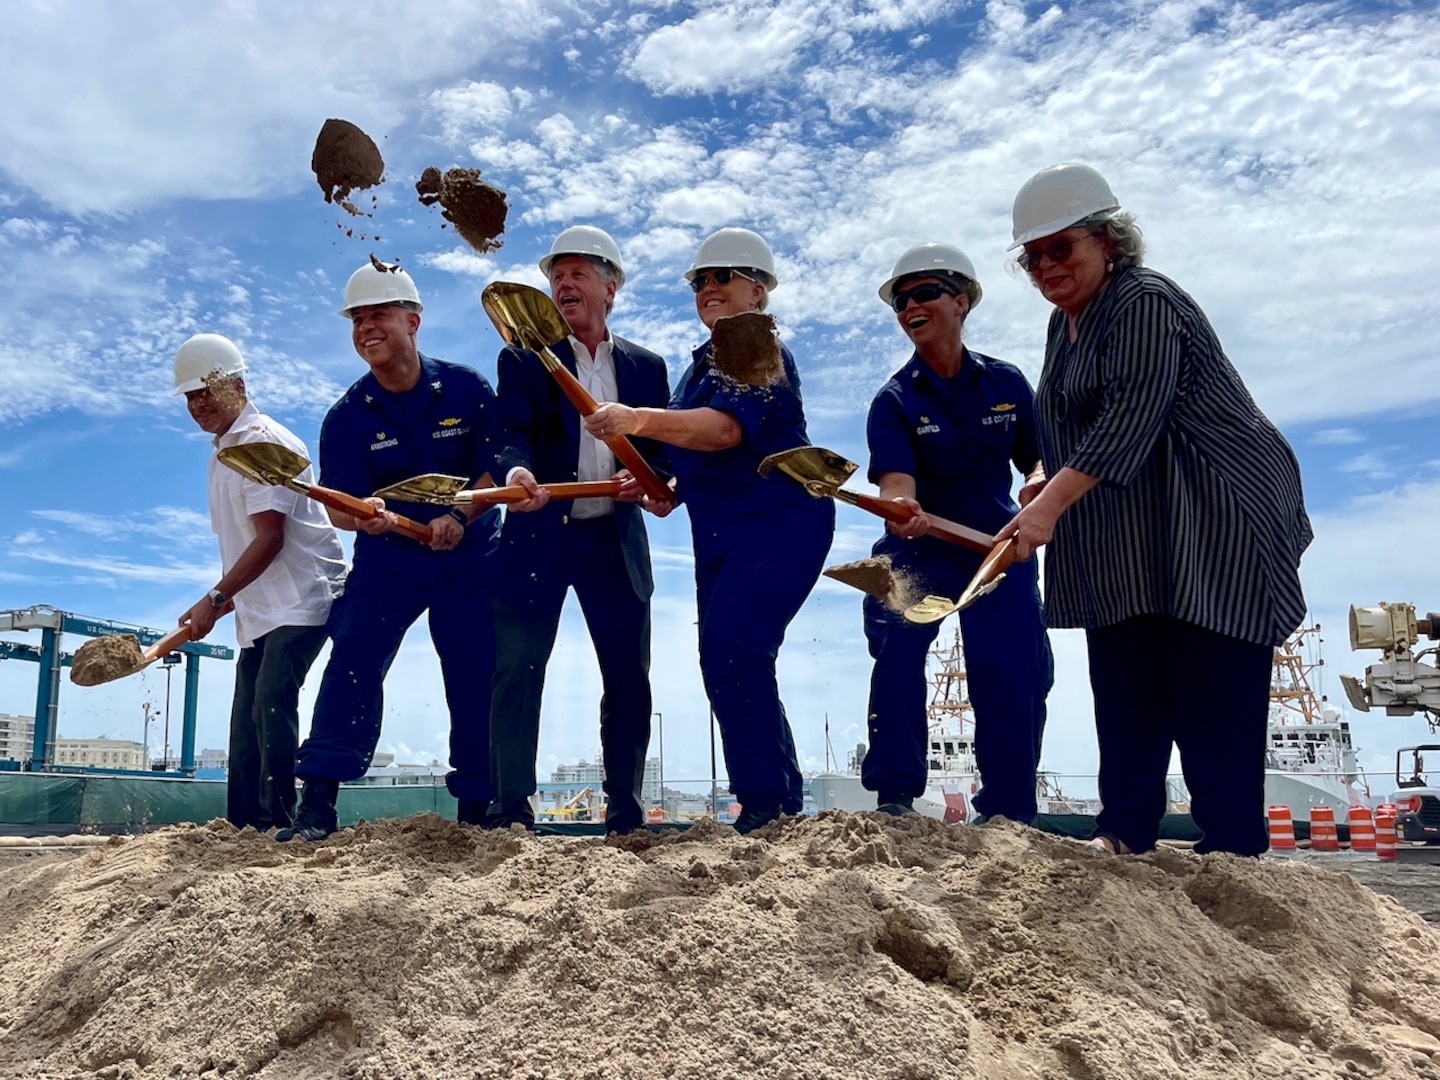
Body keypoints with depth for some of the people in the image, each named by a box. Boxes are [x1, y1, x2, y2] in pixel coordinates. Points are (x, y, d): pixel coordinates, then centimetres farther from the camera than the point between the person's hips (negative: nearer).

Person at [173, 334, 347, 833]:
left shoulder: (262, 440, -11)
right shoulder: (221, 452, 18)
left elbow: (270, 539, -17)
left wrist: (214, 599, -14)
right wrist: (222, 604, 13)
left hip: (301, 600, -10)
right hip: (258, 612, 10)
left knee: (272, 705, -19)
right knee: (245, 721, 9)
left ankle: (277, 822, -17)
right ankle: (241, 829, 15)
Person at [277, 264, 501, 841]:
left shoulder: (468, 389, -5)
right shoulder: (348, 416, -4)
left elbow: (500, 467, -6)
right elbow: (337, 504, -13)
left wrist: (459, 516, -22)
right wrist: (364, 515, -36)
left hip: (470, 560, 0)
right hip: (386, 561, 1)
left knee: (476, 681, 0)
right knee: (352, 660, -15)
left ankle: (475, 810, 13)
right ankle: (317, 803, -13)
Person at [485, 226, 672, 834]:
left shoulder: (645, 367, 14)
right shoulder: (524, 360, 6)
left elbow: (665, 450, 10)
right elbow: (511, 435, -9)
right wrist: (516, 471, -31)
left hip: (616, 540, 2)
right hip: (539, 536, -2)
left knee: (629, 679, 4)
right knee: (516, 671, -5)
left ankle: (625, 817, 14)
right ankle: (511, 812, 3)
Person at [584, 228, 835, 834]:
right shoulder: (702, 363, 19)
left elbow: (724, 429, -27)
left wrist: (638, 420, -36)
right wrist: (668, 486, 10)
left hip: (777, 525, -10)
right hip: (719, 535, 10)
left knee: (730, 649, -22)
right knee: (731, 665, 10)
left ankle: (767, 803, -13)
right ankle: (784, 803, 21)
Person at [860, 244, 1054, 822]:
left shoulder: (1006, 383, -1)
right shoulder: (895, 400, -8)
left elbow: (1038, 459, 8)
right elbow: (895, 477, -24)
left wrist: (1037, 482, -16)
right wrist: (902, 508, -46)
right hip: (922, 546, -1)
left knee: (1015, 676, -4)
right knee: (898, 643, -23)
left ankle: (1008, 813, 12)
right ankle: (894, 795, -11)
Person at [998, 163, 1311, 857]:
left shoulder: (1143, 303, -13)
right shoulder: (1065, 322, 17)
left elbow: (1131, 416, -26)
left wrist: (1052, 502, -32)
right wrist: (1045, 485, 8)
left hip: (1210, 522, -9)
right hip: (1123, 540, 9)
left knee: (1210, 687, -7)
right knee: (1123, 682, 7)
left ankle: (1232, 847, 0)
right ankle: (1124, 833, 13)